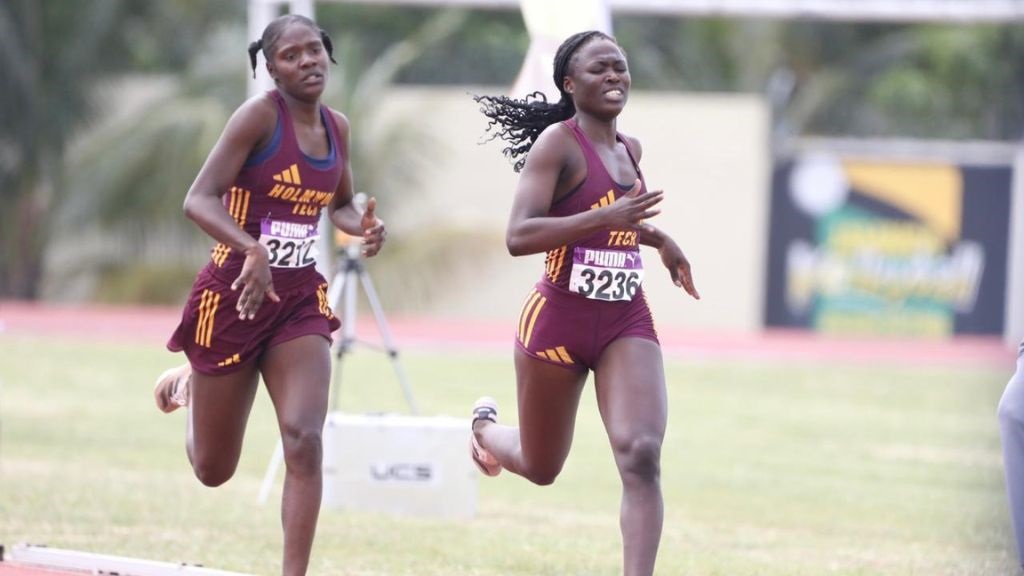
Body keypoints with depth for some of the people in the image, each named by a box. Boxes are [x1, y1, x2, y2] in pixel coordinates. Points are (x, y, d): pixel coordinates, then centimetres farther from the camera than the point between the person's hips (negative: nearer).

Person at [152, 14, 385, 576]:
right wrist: (253, 250, -38)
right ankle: (186, 383, 46)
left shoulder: (336, 127, 5)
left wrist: (362, 226, 0)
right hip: (233, 296, -4)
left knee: (304, 440, -17)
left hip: (300, 298, 4)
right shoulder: (260, 115, -14)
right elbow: (199, 200, -21)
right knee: (214, 469, 11)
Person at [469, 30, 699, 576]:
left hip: (626, 323, 4)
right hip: (558, 321, -4)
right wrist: (607, 217, -33)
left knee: (641, 455, -19)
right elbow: (518, 236, -26)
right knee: (541, 468, 16)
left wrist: (658, 238, 15)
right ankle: (485, 425, 51)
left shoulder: (629, 150, 9)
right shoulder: (557, 142, -13)